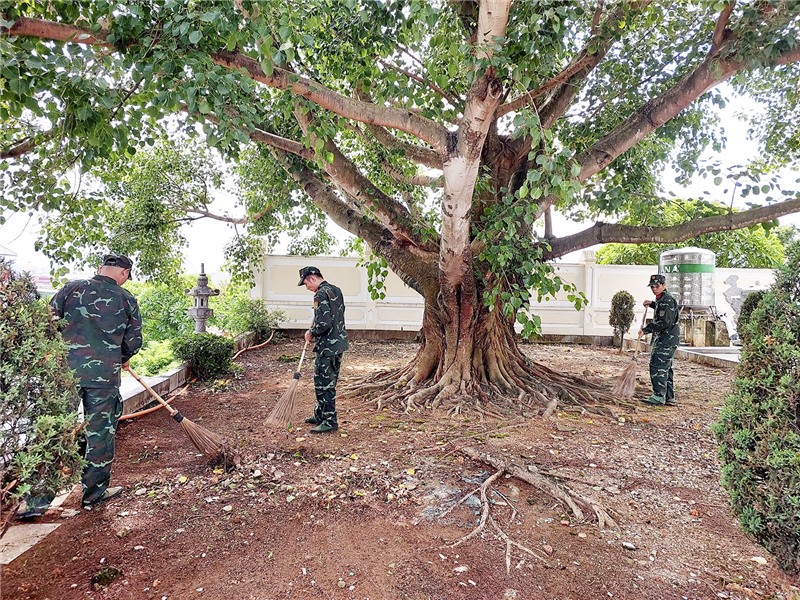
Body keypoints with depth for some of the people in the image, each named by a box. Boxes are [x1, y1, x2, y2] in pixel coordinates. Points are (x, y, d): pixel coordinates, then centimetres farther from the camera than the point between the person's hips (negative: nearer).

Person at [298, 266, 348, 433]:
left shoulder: (321, 295, -17)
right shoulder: (336, 290, 12)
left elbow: (324, 323, -25)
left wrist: (311, 333, -7)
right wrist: (315, 330, 14)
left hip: (327, 347, -10)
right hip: (339, 342, 10)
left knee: (324, 384, -1)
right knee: (328, 381, 18)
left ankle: (330, 421, 5)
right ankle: (320, 415, 30)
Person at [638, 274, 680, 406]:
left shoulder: (667, 300, -16)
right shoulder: (661, 299, 17)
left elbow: (664, 322, -24)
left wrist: (646, 329, -18)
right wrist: (651, 304, 25)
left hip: (668, 339, -11)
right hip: (663, 339, 11)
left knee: (657, 365, -14)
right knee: (665, 368, 13)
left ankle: (659, 396, -13)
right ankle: (669, 398, 18)